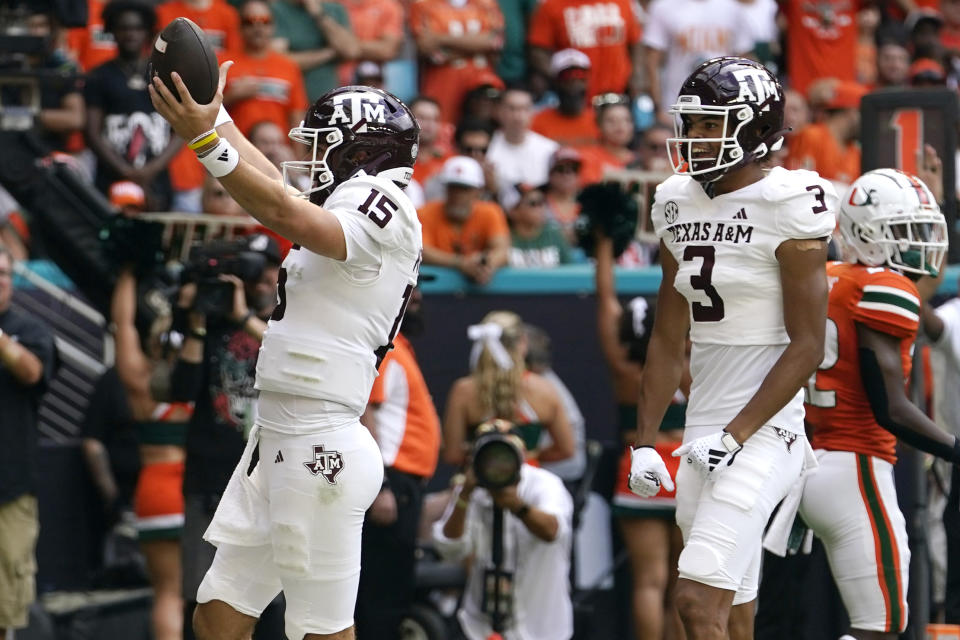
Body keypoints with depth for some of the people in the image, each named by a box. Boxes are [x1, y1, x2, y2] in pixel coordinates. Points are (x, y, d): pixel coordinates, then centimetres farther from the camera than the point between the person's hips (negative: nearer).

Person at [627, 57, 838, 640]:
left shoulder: (786, 205, -10)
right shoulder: (681, 205, 11)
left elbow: (807, 346, -12)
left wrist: (735, 435, -17)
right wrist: (645, 440, 12)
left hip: (762, 429, -8)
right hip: (705, 433, 8)